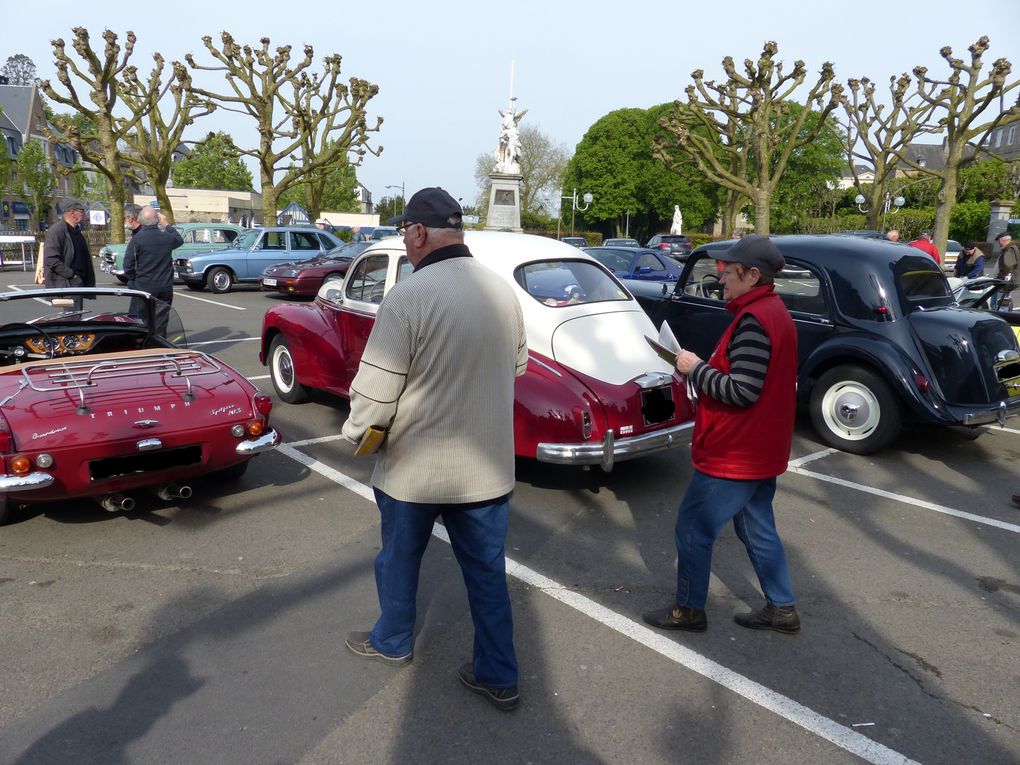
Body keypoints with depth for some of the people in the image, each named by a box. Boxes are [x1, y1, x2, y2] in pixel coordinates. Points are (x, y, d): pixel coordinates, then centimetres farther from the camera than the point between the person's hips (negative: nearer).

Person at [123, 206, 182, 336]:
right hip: (165, 288, 3)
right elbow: (179, 239, 24)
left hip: (143, 287, -3)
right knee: (161, 320, 10)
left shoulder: (137, 239, -12)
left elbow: (128, 265, -11)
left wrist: (132, 279, 6)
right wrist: (166, 225, 26)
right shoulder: (167, 237, -2)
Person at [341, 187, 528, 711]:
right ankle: (498, 676, 26)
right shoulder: (503, 291, -2)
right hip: (488, 464, 5)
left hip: (414, 465, -4)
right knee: (487, 569, 15)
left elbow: (376, 388, -20)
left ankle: (392, 642, 44)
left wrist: (355, 432, -1)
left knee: (400, 558, 20)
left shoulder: (409, 295, -21)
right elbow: (518, 365, 11)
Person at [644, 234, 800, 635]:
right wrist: (705, 369, 5)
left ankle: (688, 610, 19)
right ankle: (781, 609, 30)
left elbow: (742, 392, -27)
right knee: (758, 529, 20)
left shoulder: (754, 320, -22)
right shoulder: (775, 311, 10)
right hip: (760, 451, 10)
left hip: (732, 454, -10)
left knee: (693, 528, 5)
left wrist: (695, 369, -15)